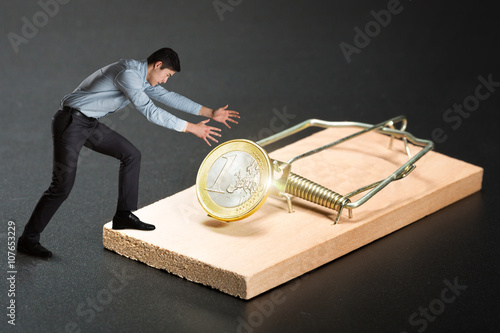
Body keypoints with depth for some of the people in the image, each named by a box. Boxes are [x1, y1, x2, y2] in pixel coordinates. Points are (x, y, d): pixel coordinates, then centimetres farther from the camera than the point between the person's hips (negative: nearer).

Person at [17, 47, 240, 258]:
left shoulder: (141, 78, 10)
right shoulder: (128, 73, -21)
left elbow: (169, 97, 17)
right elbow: (150, 112, -26)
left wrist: (210, 113, 14)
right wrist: (191, 128, -23)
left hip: (90, 124, 10)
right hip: (71, 123, -10)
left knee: (131, 155, 7)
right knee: (62, 186, -8)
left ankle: (124, 215, 13)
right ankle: (28, 239, 2)